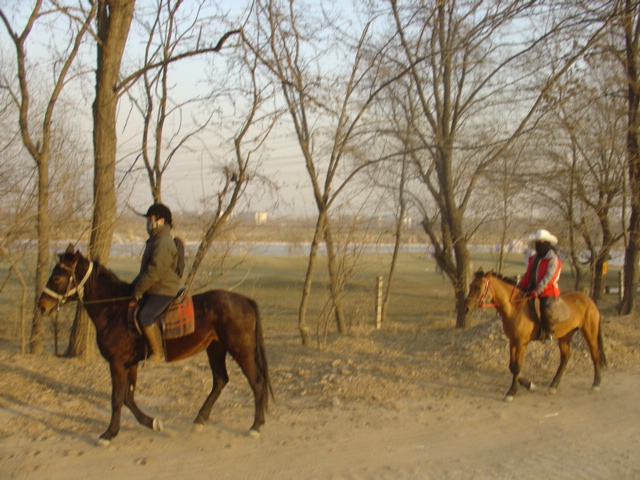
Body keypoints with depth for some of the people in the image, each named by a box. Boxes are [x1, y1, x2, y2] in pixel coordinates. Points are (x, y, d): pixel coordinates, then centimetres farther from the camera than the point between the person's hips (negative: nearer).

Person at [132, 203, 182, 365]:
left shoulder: (163, 242, -17)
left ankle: (157, 353, -15)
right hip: (154, 290, 11)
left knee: (144, 316, -26)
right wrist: (134, 285, 17)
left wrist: (139, 289, -18)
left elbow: (155, 270, -24)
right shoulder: (154, 240, 18)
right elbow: (146, 269, 25)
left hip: (163, 291, -11)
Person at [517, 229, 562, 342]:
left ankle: (548, 332, -16)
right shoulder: (533, 258, 15)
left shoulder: (553, 259, -7)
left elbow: (548, 277, -17)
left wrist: (537, 291, -26)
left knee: (545, 308, -31)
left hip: (547, 291, -8)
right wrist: (518, 288, 4)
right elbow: (527, 275, 17)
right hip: (532, 290, 8)